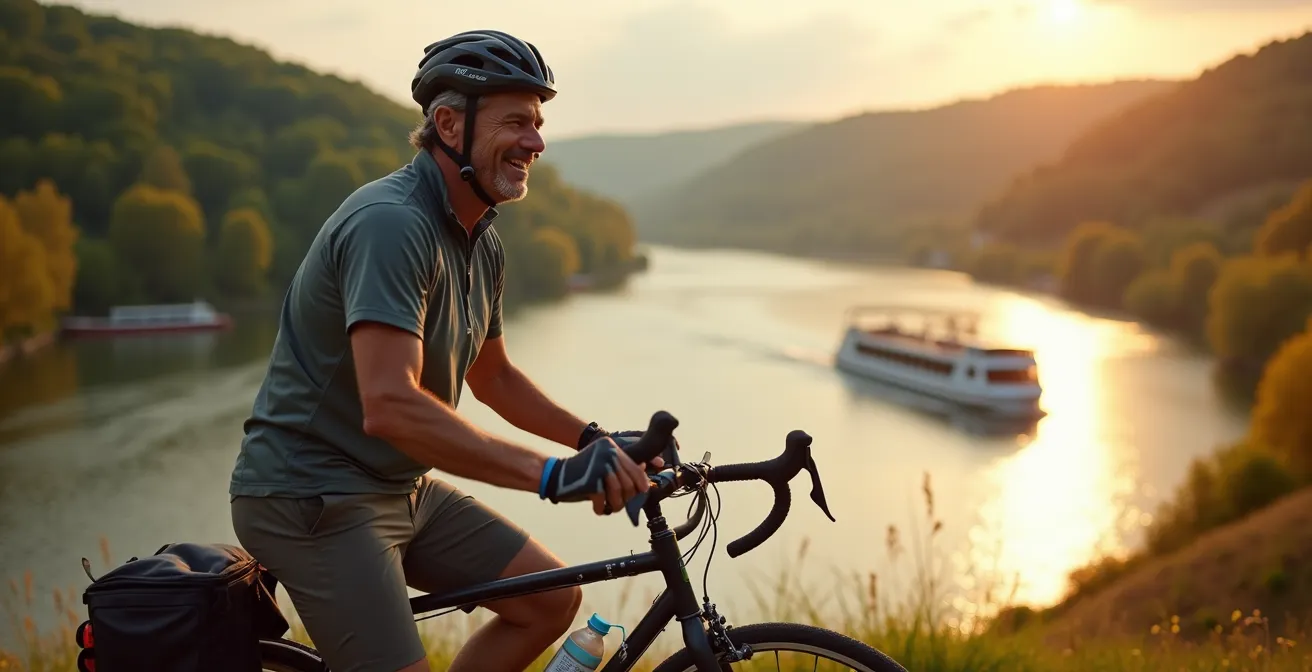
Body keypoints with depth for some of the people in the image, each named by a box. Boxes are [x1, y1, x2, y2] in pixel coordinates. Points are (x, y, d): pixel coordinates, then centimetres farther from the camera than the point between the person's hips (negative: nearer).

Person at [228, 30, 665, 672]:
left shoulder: (482, 244, 7)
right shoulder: (390, 223, -23)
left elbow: (492, 375, 21)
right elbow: (390, 406, -35)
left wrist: (594, 440, 8)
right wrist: (551, 475, -37)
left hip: (401, 488, 9)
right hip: (312, 494, -9)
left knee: (551, 599, 3)